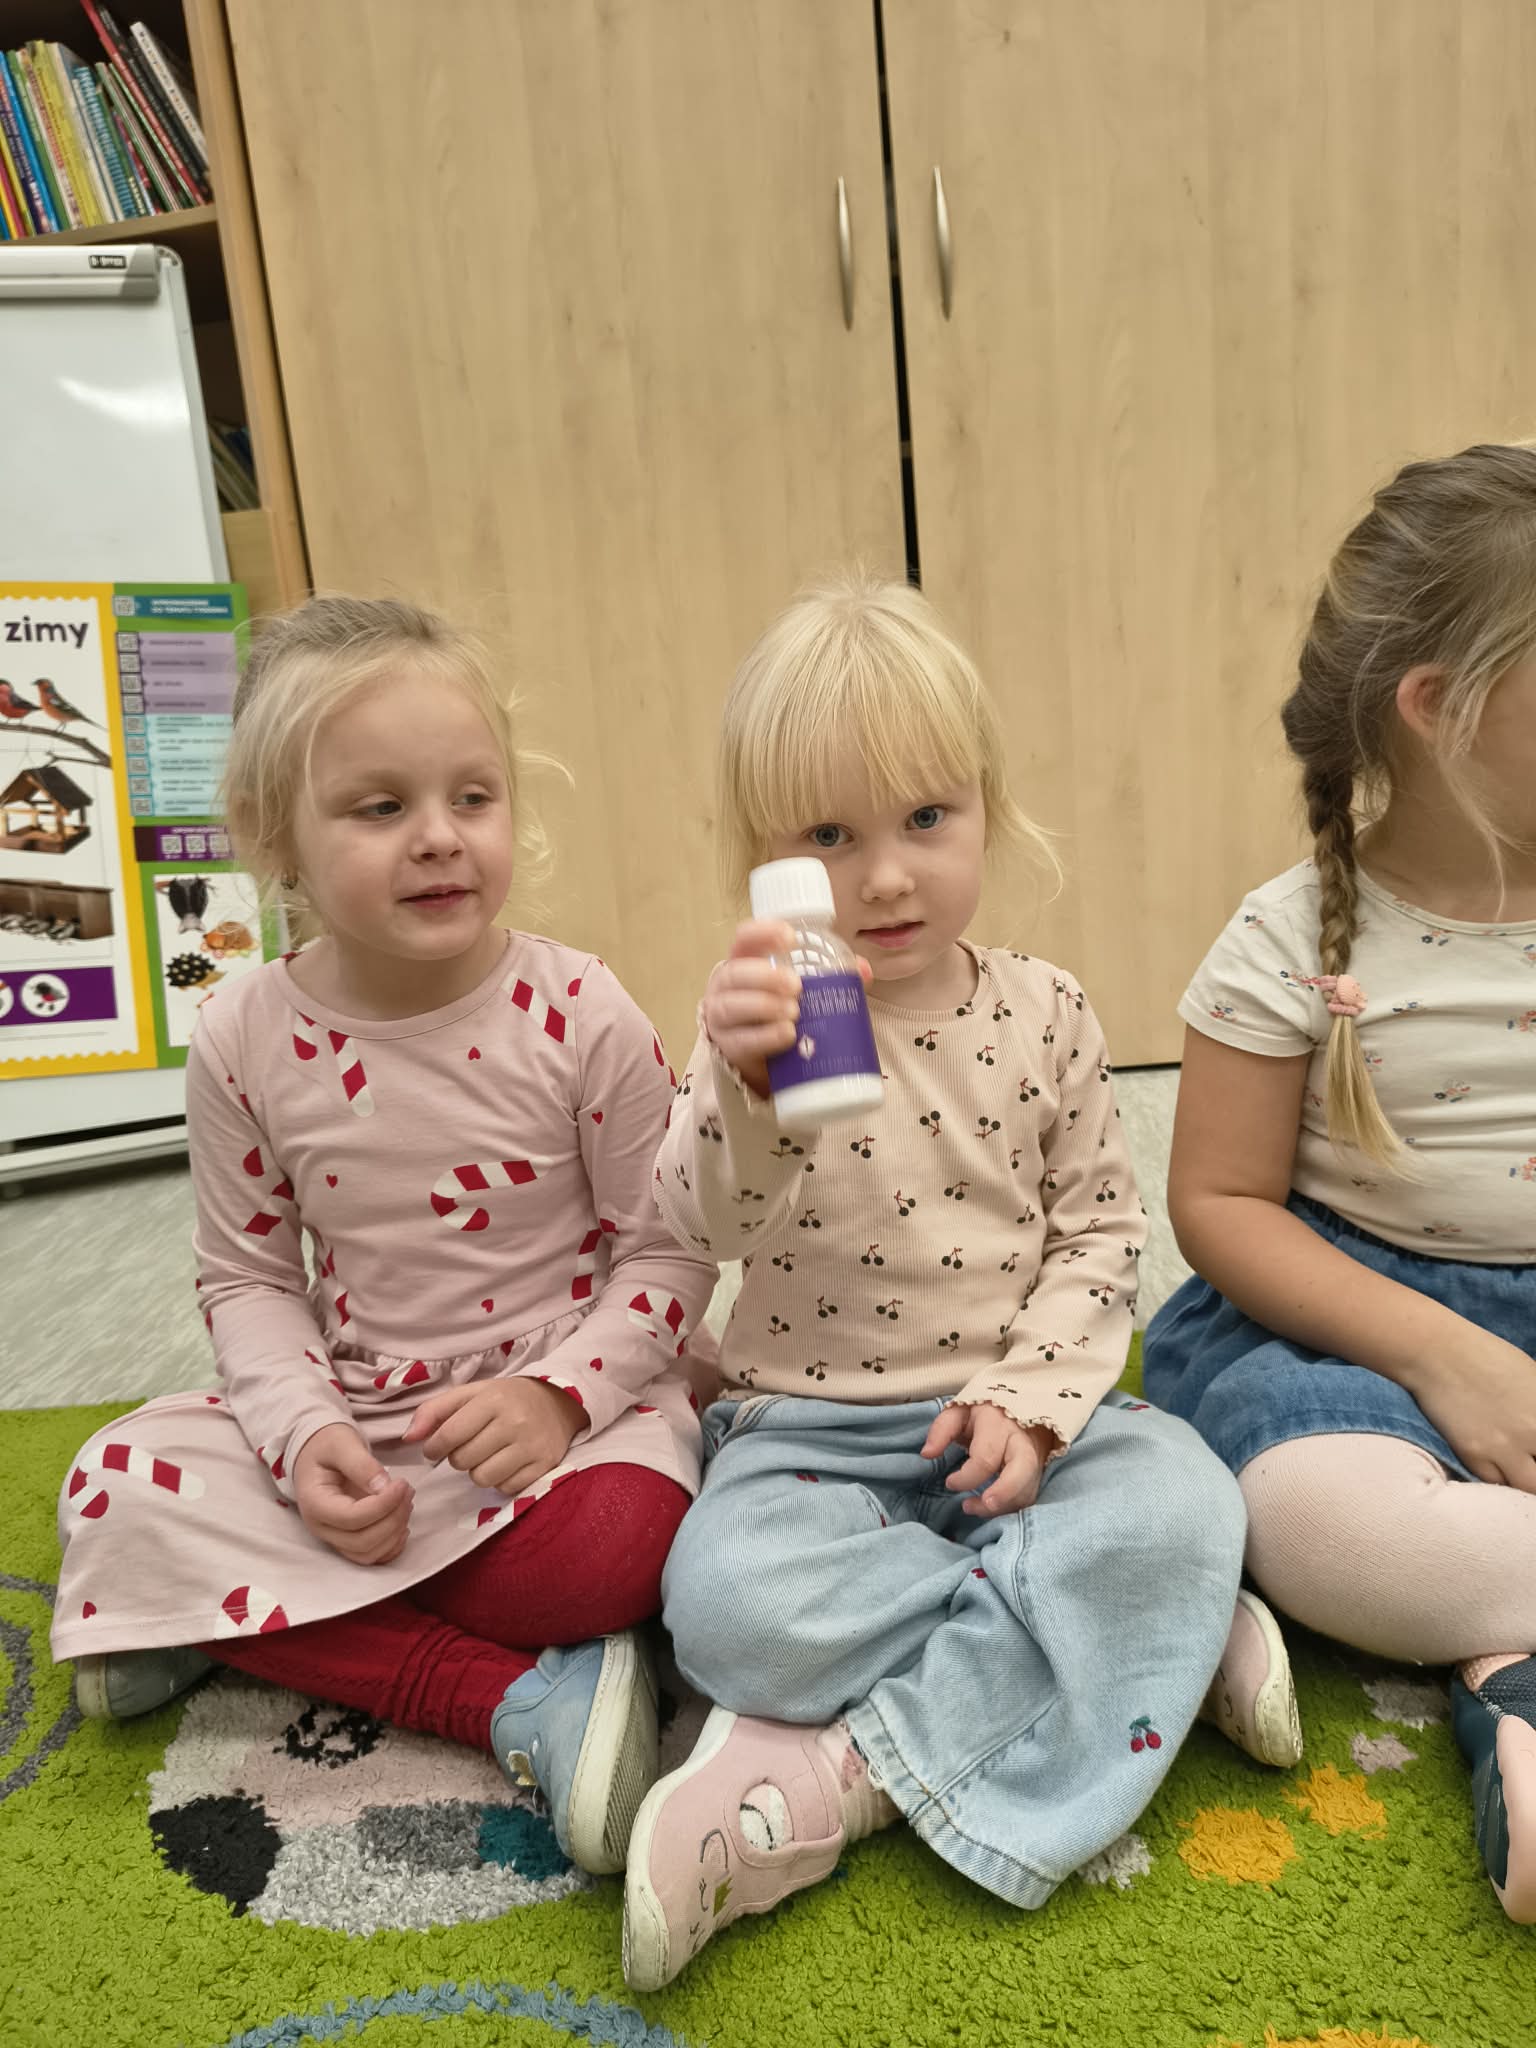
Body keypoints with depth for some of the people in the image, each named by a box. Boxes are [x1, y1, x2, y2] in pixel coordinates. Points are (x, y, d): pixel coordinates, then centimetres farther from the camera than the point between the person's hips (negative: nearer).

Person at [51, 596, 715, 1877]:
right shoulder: (246, 1042, -7)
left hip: (566, 1398, -3)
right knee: (119, 1488, -17)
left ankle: (249, 1615, -8)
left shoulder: (580, 1016, -15)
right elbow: (247, 1277, 3)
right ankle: (520, 1699, -20)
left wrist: (558, 1391, -23)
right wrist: (301, 1433, -14)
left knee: (614, 1540, -33)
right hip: (355, 1415, 4)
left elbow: (667, 1249, -8)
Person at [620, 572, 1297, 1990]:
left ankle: (843, 1771, -21)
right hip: (811, 1422, -2)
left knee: (1183, 1501, -25)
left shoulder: (1044, 1016, 0)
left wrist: (1030, 1398, -10)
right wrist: (742, 1084, -39)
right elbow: (707, 1224, -18)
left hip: (1009, 1413, 2)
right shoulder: (764, 1021, -6)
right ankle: (1100, 1631, -14)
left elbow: (1099, 1231, 4)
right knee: (731, 1596, -30)